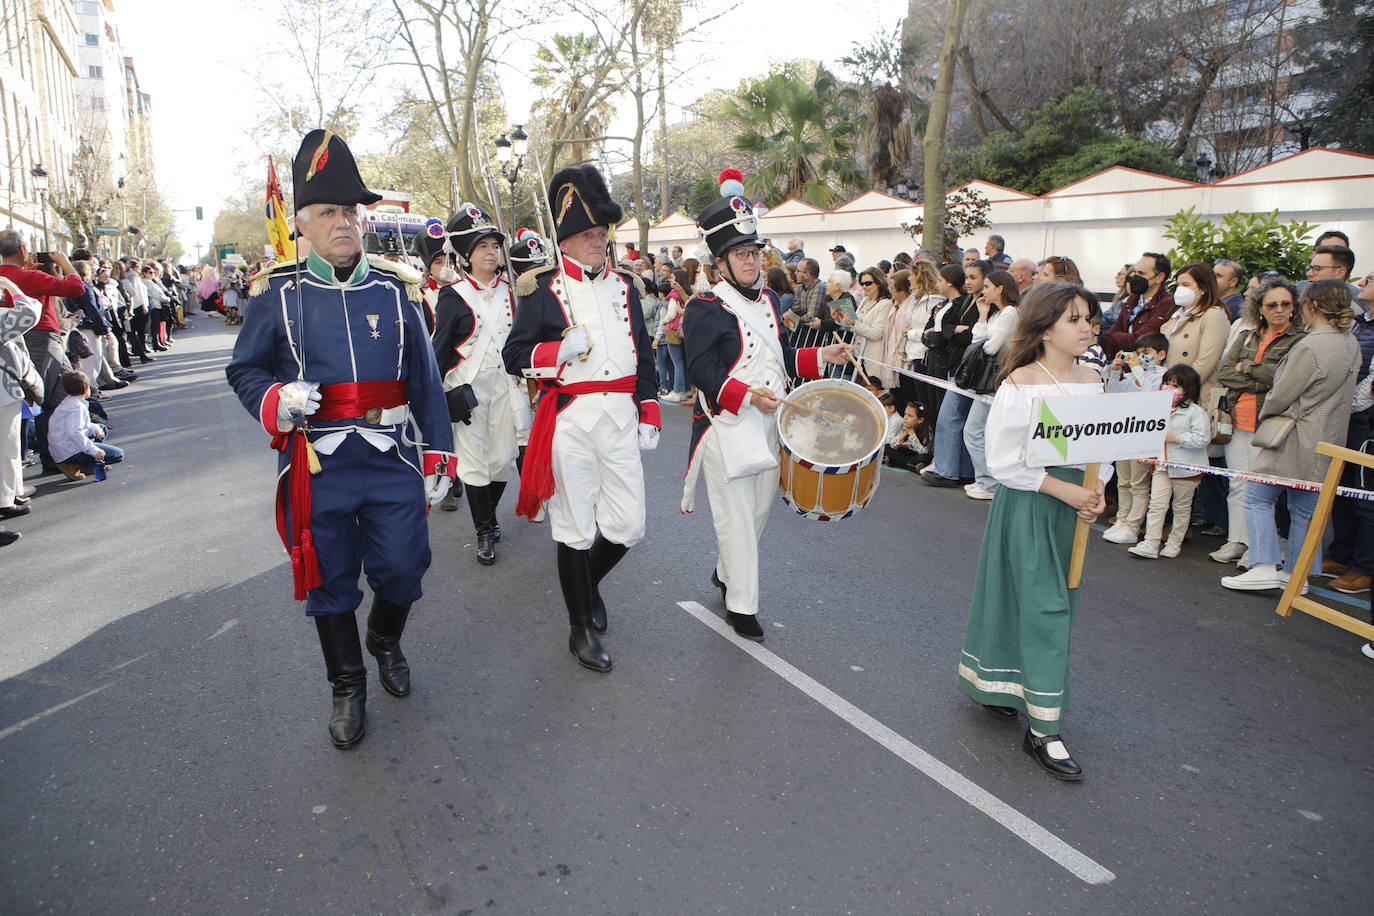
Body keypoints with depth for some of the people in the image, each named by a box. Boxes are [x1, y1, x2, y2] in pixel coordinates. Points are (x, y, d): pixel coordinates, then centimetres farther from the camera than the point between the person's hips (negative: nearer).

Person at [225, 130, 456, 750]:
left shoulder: (396, 289, 3)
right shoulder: (277, 295, 0)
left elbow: (425, 380, 6)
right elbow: (244, 370, 7)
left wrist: (437, 459, 4)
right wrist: (277, 400, -17)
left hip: (393, 460, 1)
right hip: (317, 466, -1)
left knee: (402, 568, 5)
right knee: (330, 584, 10)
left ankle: (385, 641, 40)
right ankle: (348, 688, 31)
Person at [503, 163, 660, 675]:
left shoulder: (624, 286, 13)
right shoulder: (542, 291, -1)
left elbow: (644, 356, 16)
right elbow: (514, 355, -3)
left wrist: (649, 415, 11)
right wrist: (561, 351, -21)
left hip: (620, 419, 4)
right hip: (570, 421, -4)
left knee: (628, 526, 5)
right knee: (576, 530, 4)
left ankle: (588, 582, 36)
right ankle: (581, 628, 21)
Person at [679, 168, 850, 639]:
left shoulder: (768, 300, 13)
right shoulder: (705, 309, -10)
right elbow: (703, 371, -17)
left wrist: (821, 356, 4)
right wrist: (748, 396, -27)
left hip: (770, 425, 8)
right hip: (727, 428, -7)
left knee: (761, 508, 17)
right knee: (736, 516, -2)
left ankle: (725, 571, 40)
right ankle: (741, 604, 9)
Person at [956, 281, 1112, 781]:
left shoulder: (1092, 380, 7)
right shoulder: (1019, 384, -13)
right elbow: (1003, 461, -14)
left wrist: (1096, 490, -6)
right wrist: (1063, 489, -18)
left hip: (1073, 506, 7)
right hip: (1027, 507, -7)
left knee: (1058, 601, 13)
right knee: (1044, 608, -7)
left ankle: (997, 685, 34)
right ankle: (1044, 730, 0)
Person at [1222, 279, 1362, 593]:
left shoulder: (1310, 347, -20)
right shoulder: (1352, 344, 7)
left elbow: (1281, 396, -15)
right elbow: (1345, 395, 16)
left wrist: (1263, 415, 3)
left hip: (1296, 440, -8)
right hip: (1328, 443, 8)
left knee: (1257, 496, 0)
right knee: (1305, 509, 14)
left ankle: (1265, 567, -6)